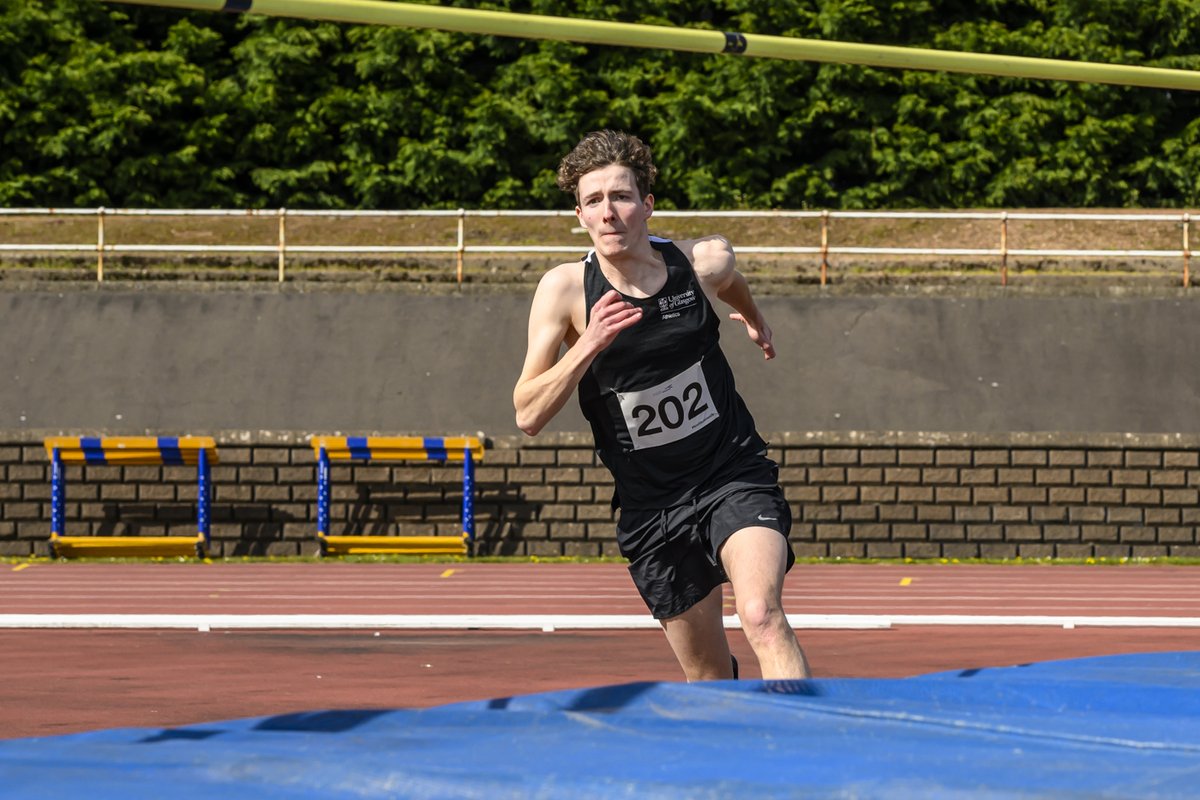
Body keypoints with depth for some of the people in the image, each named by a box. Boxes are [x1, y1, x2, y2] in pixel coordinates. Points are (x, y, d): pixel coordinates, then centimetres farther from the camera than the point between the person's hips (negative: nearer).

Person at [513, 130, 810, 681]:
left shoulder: (703, 263, -8)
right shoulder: (565, 290, -11)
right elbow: (528, 417, -15)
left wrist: (753, 318, 39)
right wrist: (589, 344, -29)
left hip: (735, 476, -1)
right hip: (650, 506, 1)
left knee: (761, 614, -28)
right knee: (708, 676, 6)